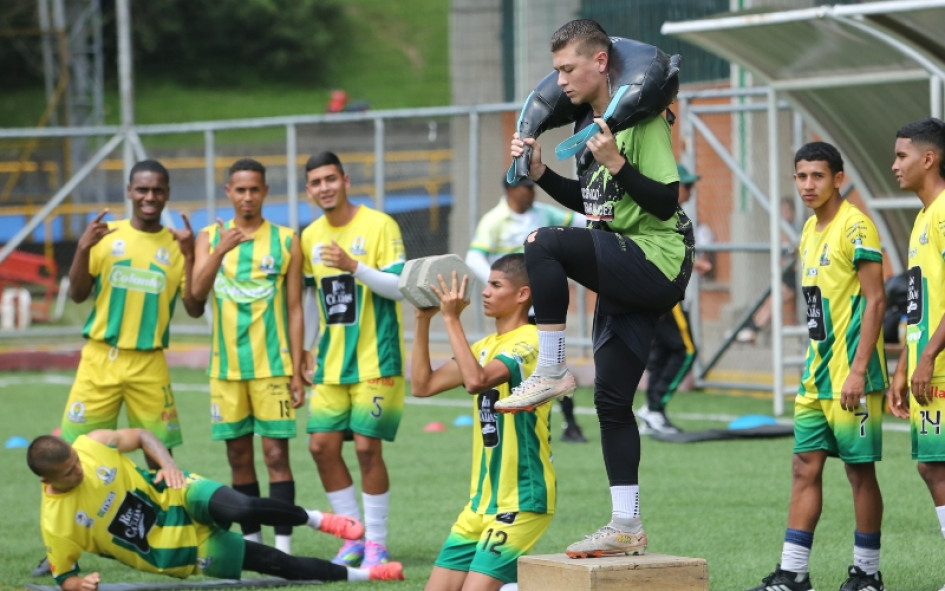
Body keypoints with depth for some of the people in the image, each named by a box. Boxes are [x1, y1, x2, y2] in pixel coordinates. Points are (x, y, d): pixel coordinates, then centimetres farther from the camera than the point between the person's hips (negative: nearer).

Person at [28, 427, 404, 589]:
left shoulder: (93, 444, -13)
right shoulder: (56, 524, -20)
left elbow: (141, 437, 5)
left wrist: (167, 464, -14)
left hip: (174, 499, 1)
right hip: (173, 554, -1)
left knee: (240, 507, -33)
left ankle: (316, 519, -4)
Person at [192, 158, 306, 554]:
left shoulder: (285, 241, 3)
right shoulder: (210, 237, 7)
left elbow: (295, 310, 3)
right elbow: (197, 291, -8)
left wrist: (297, 372, -2)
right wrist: (220, 251, -25)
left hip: (273, 365, -2)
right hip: (226, 367, 2)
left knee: (276, 452, -7)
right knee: (238, 455, 6)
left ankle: (283, 544, -7)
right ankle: (251, 540, 14)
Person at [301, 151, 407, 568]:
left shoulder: (379, 226, -8)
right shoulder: (310, 237, 10)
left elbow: (400, 286, -13)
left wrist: (354, 267, -25)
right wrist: (305, 348, 22)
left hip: (375, 361, -6)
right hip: (330, 363, 6)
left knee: (367, 447, -8)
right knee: (322, 445, 1)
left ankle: (376, 544, 4)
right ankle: (353, 538, 14)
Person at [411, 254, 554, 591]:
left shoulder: (530, 342, -13)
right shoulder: (486, 346, 14)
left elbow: (476, 380, -29)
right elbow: (423, 385, 11)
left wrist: (452, 318, -23)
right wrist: (423, 321, 5)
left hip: (521, 500, -9)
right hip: (482, 499, 9)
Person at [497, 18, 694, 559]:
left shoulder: (641, 120, -13)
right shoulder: (590, 123, 14)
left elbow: (666, 202, -19)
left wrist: (616, 163, -28)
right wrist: (541, 173, 13)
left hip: (657, 261, -9)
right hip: (624, 279, 9)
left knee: (543, 244, -28)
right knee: (612, 400, 7)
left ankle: (551, 372, -17)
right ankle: (627, 528, 11)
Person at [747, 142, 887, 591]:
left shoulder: (855, 226, -12)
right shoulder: (810, 230, 15)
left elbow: (875, 300, -16)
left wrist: (858, 370, -20)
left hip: (850, 376, -9)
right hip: (816, 377, 9)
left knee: (860, 469, -1)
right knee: (805, 467, 5)